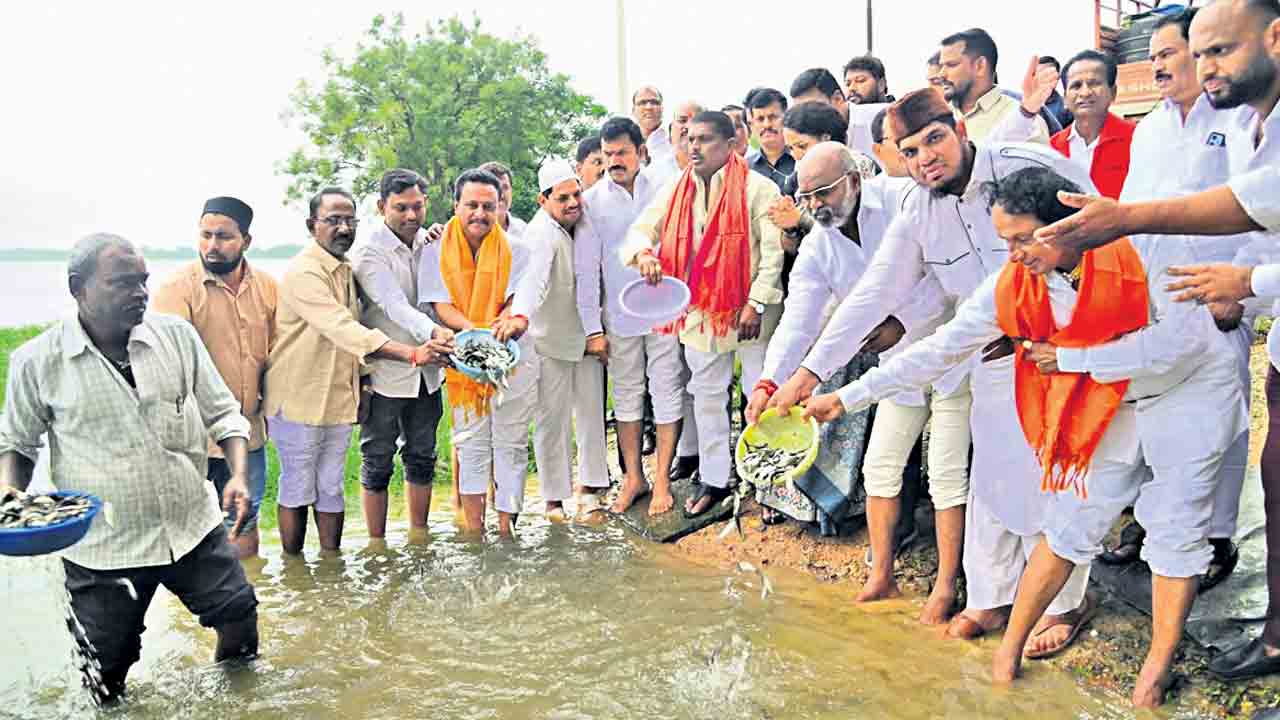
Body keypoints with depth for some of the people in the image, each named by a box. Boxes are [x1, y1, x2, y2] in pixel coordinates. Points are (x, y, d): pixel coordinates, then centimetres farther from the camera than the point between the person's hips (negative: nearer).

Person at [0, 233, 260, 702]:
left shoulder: (178, 337, -4)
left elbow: (223, 413, 4)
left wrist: (238, 475, -11)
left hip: (194, 527, 2)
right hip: (101, 546, -2)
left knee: (239, 615, 13)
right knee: (108, 663, 11)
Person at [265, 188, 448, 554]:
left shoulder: (347, 269, 10)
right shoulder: (303, 272, -18)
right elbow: (346, 330, -31)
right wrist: (411, 353, -40)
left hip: (339, 401, 7)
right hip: (299, 400, -7)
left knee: (331, 490, 14)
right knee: (297, 491, 6)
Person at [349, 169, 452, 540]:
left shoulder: (431, 242, 6)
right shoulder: (368, 252, -13)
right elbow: (395, 306, -29)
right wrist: (433, 332, -44)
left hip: (426, 372, 6)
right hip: (384, 374, -6)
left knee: (422, 457, 15)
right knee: (377, 463, 4)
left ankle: (419, 534, 30)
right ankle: (377, 545, 17)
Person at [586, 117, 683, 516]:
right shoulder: (592, 199, 2)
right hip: (619, 311, 2)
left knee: (667, 392, 2)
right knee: (626, 394, 10)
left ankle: (662, 478, 13)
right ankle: (633, 476, 22)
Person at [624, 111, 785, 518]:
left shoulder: (757, 189, -9)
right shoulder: (676, 191, 7)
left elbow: (773, 252, -12)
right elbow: (642, 229, 8)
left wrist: (756, 304, -17)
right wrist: (644, 253, -16)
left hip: (747, 311, -5)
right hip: (699, 311, 5)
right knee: (707, 395, 15)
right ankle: (714, 480, 29)